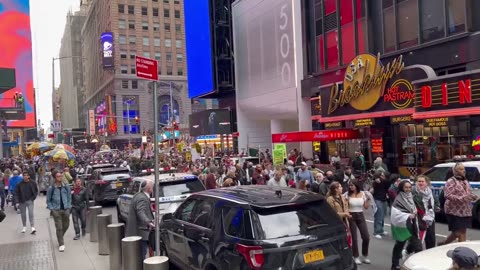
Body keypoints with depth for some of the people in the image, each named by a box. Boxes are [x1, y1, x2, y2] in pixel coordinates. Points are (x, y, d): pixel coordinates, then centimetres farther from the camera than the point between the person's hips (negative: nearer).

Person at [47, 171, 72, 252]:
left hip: (66, 209, 3)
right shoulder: (51, 188, -5)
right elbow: (48, 200, 3)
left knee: (66, 225, 13)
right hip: (56, 210, -3)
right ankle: (61, 244, 5)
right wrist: (52, 209, -7)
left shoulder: (66, 187, 2)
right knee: (59, 227, -4)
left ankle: (60, 237, 40)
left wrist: (69, 207, 2)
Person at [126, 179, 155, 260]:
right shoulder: (142, 198, -20)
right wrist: (149, 223, -51)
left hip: (135, 231, 11)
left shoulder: (138, 195, 12)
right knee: (141, 254, -6)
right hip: (140, 233, -11)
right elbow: (141, 213, -36)